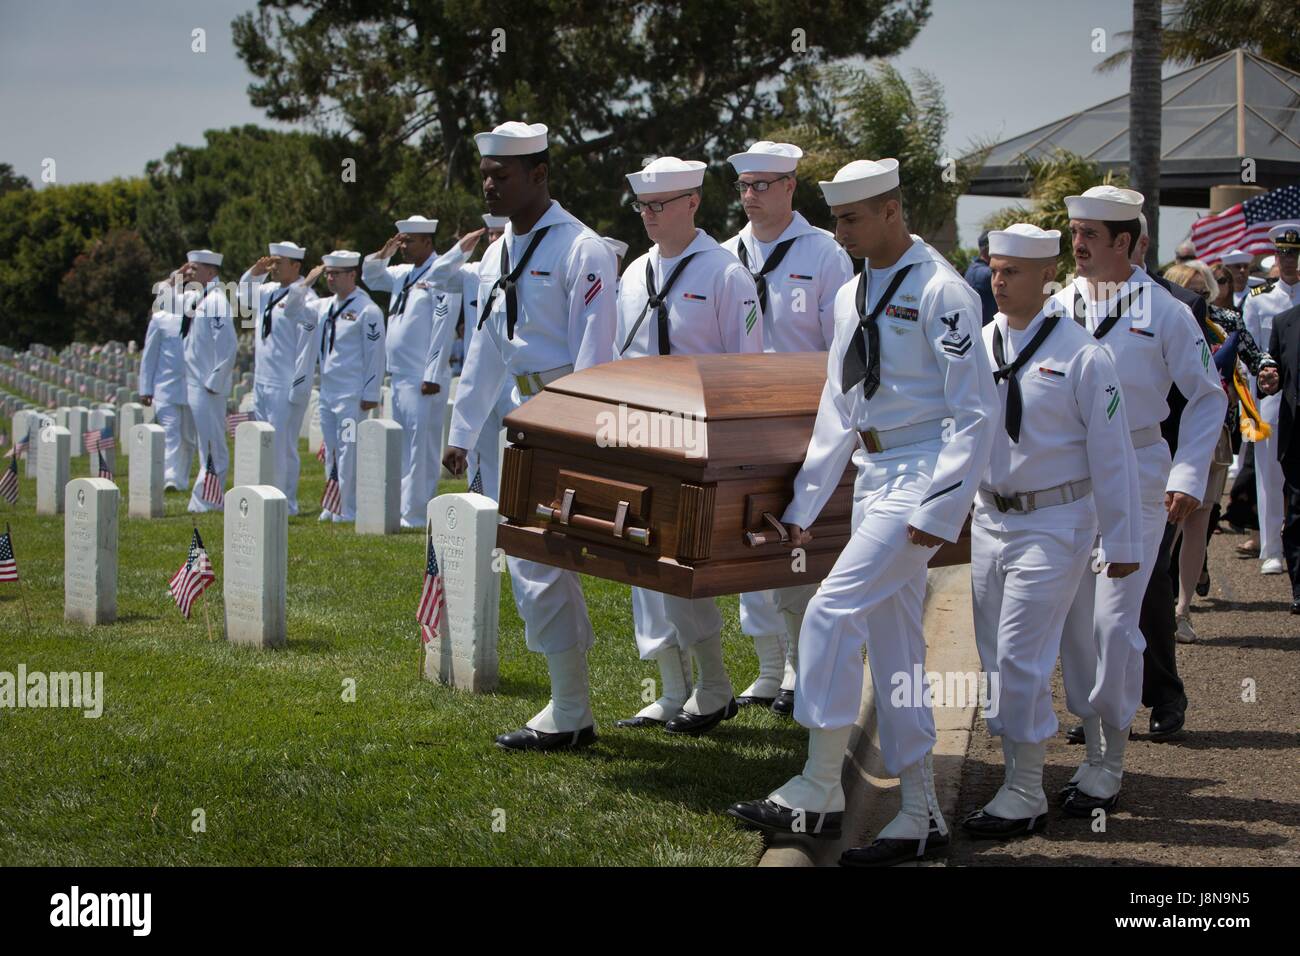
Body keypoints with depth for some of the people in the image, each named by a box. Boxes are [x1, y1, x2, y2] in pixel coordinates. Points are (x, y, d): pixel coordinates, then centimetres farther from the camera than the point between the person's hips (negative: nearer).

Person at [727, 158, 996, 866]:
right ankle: (921, 816, 14)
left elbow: (976, 411, -15)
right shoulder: (852, 296, 14)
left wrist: (939, 510, -20)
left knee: (833, 612, -17)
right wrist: (805, 504, 17)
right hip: (872, 478, 9)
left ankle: (818, 793, -10)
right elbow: (838, 410, 20)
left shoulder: (940, 291, -12)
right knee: (892, 644, 8)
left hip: (921, 478, -9)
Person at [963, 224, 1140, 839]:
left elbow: (1111, 454, -8)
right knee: (996, 661, 10)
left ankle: (1024, 797, 1)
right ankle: (1018, 780, 23)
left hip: (1054, 523, -6)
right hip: (990, 516, 6)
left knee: (1021, 660, -9)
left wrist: (1123, 541, -6)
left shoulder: (1081, 356, -12)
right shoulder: (977, 344, 4)